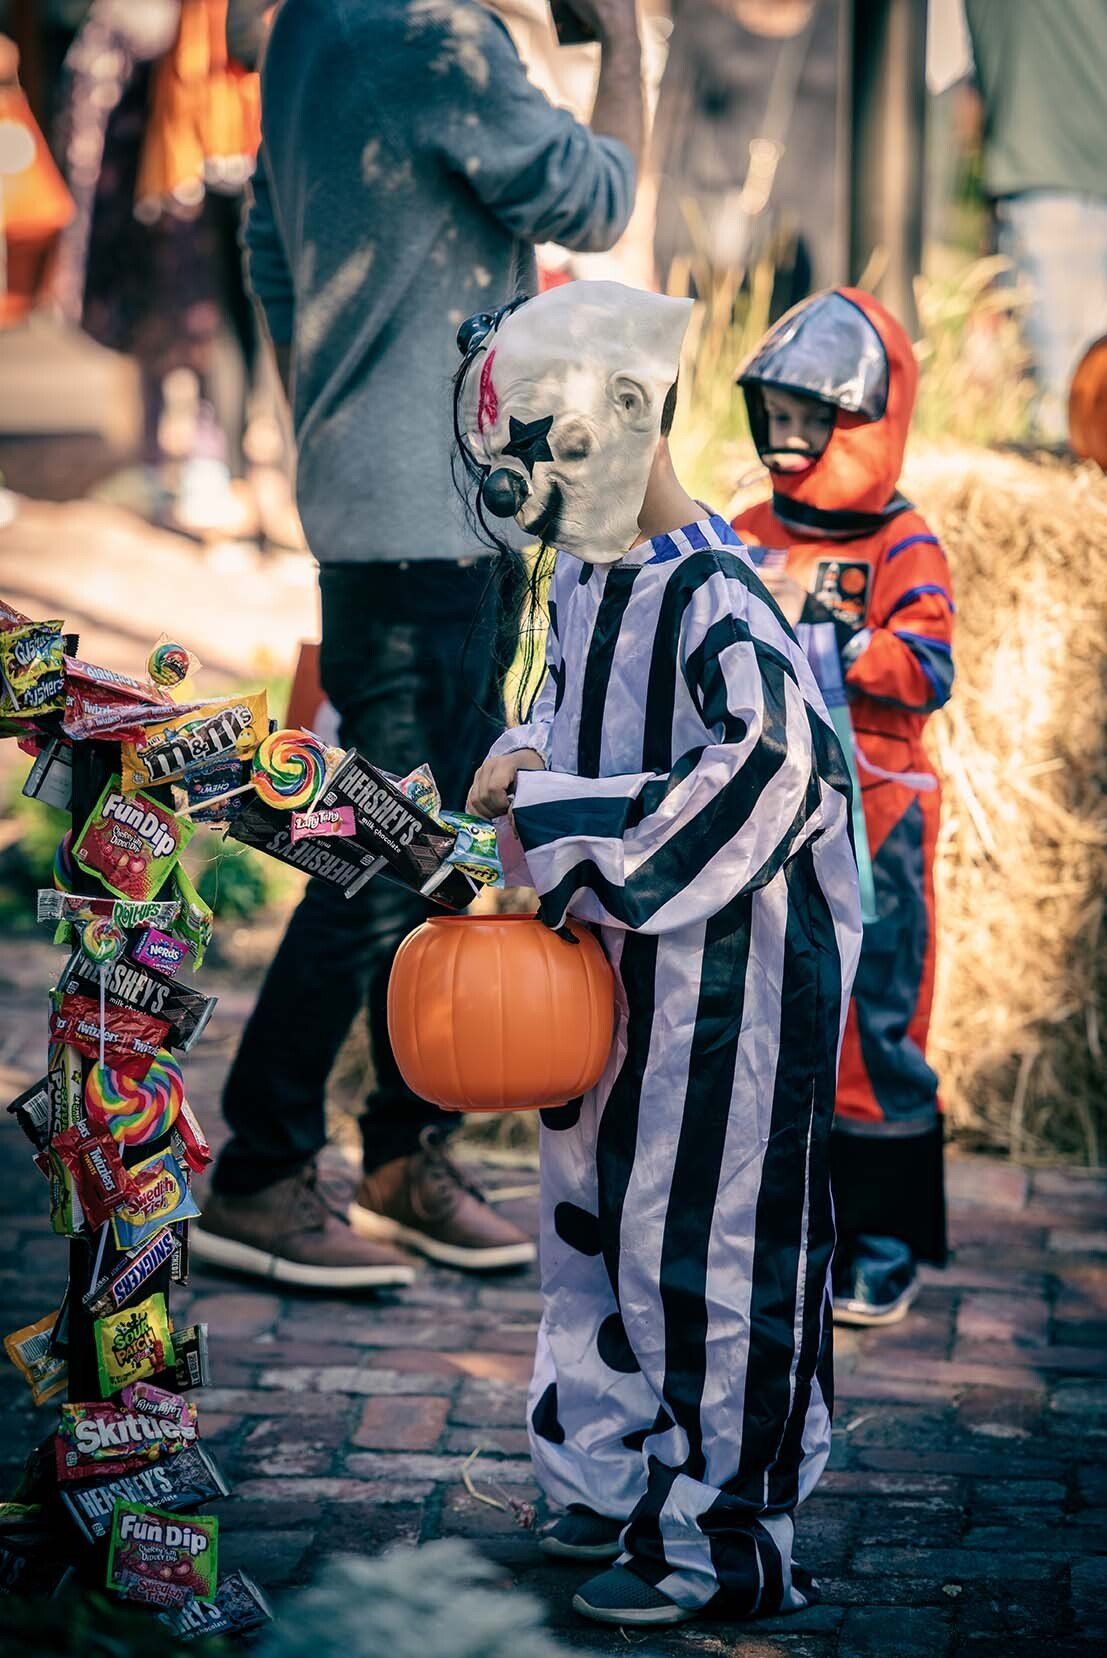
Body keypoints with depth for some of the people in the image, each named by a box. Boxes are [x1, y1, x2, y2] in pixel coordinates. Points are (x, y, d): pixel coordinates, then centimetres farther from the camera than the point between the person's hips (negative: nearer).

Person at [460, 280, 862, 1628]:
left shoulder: (712, 596, -20)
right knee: (590, 1214, 17)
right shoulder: (583, 577, 9)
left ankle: (719, 1538, 11)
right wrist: (522, 761, 4)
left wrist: (596, 861, -23)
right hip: (607, 961, 9)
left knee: (697, 1242, -2)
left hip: (724, 971, -9)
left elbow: (768, 771, -31)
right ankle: (612, 1482, 32)